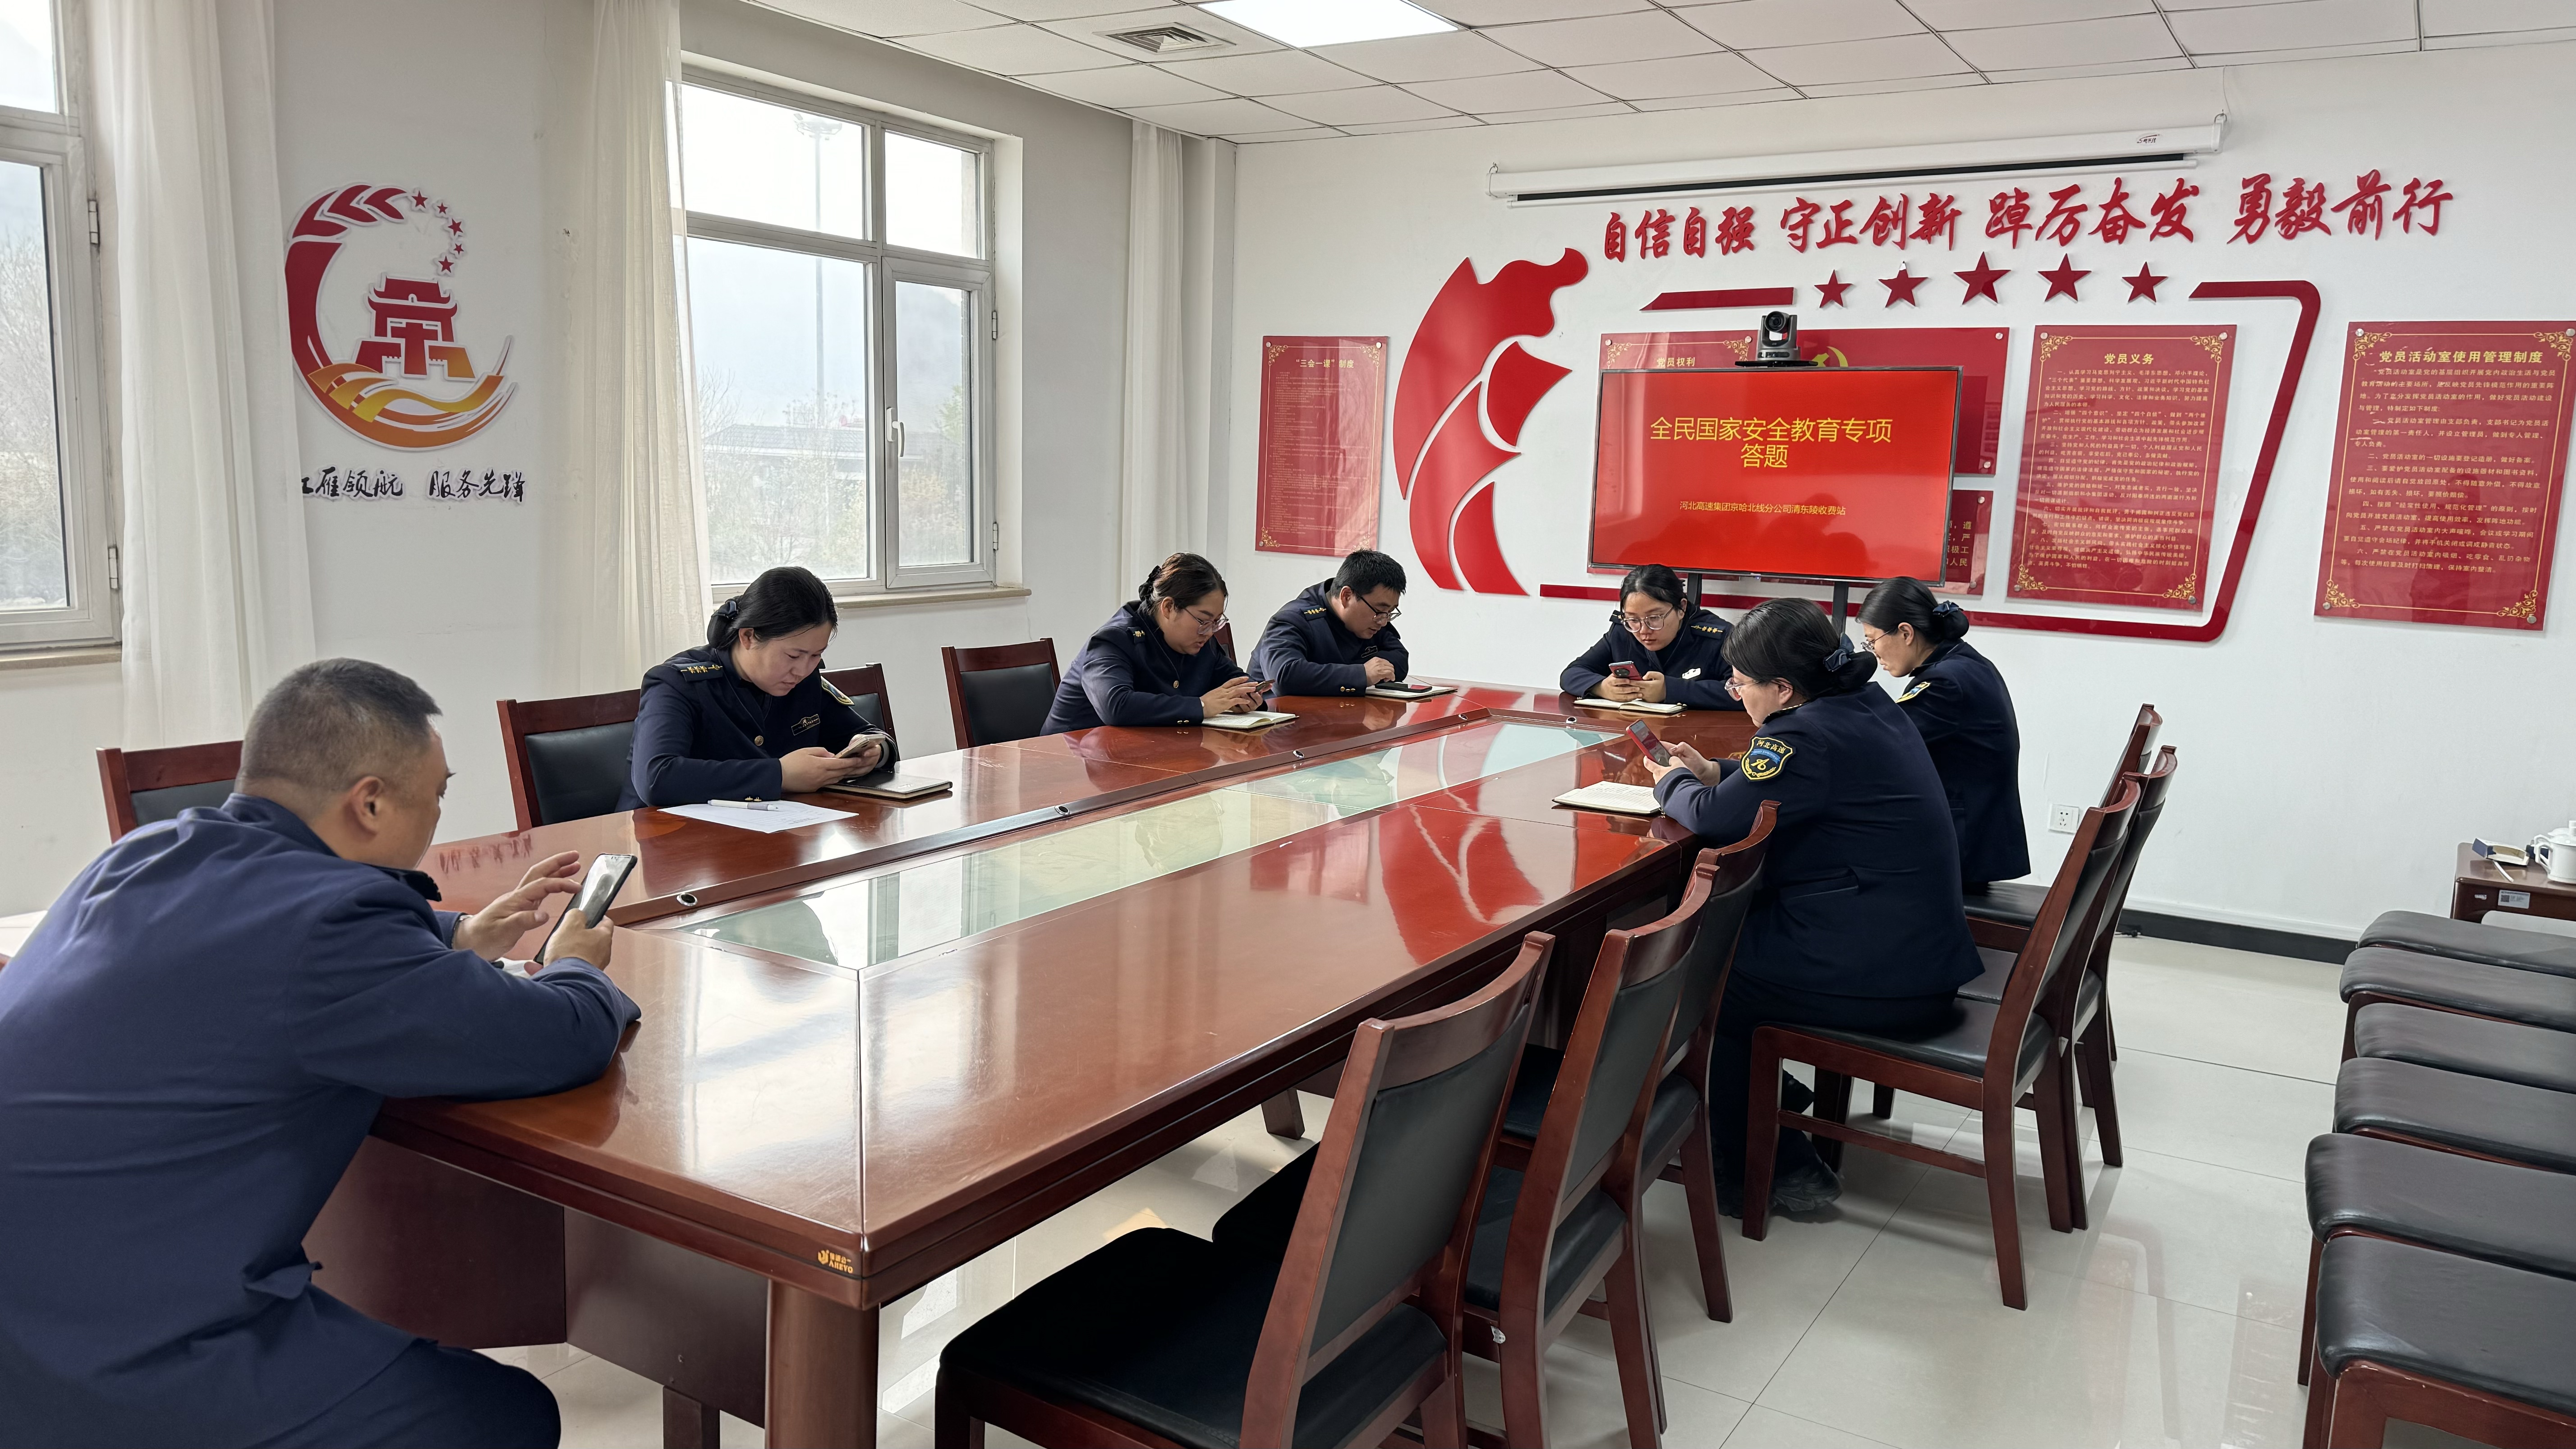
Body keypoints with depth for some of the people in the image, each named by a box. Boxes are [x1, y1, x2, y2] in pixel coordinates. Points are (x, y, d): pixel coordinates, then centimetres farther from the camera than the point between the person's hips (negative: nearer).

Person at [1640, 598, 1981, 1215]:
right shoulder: (1869, 704, 9)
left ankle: (1767, 1169, 16)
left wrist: (1673, 784, 1)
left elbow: (1715, 817, -19)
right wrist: (1714, 773, 13)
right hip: (1919, 951, 9)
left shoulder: (1809, 735, -21)